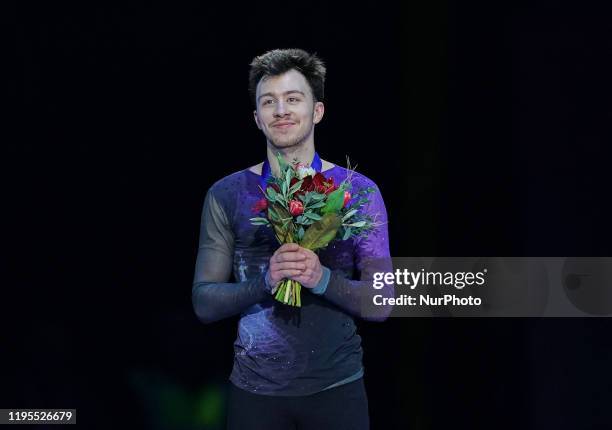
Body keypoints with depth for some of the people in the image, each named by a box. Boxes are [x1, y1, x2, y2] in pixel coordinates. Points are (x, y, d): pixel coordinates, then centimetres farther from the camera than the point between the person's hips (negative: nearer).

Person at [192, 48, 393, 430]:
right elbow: (204, 303, -2)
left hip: (337, 387, 0)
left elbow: (380, 304, -4)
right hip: (254, 388, 0)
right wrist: (264, 282, -20)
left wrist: (323, 279, -22)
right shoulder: (226, 195, 0)